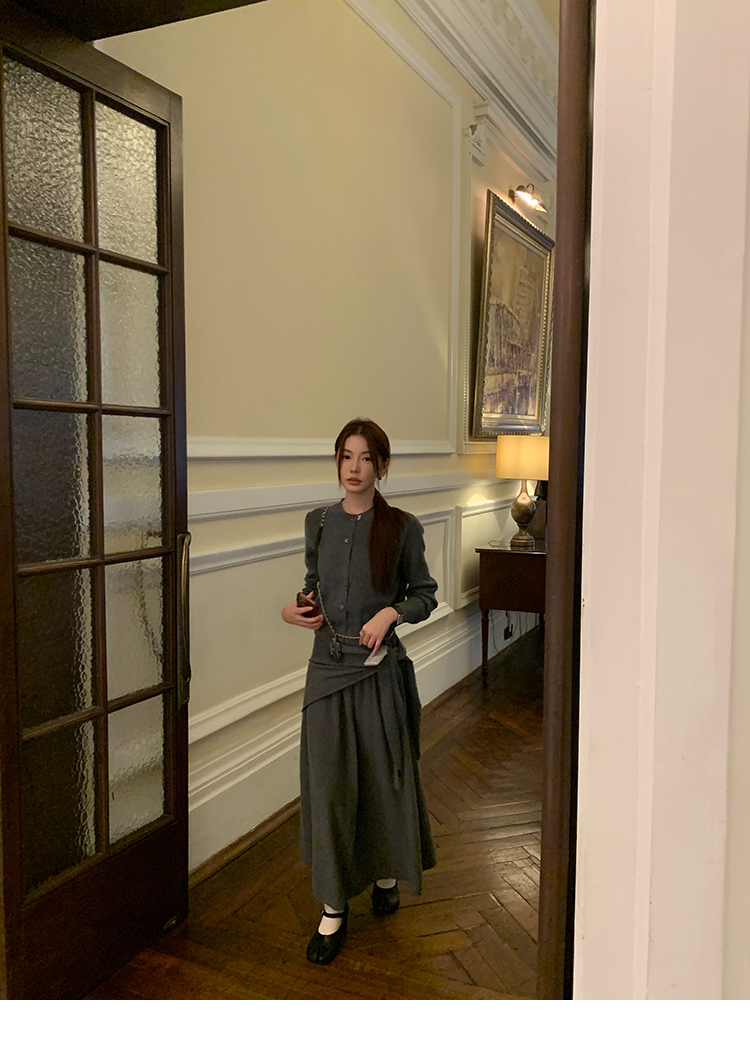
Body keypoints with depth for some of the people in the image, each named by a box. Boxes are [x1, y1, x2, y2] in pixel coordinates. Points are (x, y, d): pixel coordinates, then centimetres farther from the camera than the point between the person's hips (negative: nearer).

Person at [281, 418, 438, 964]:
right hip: (328, 667, 2)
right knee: (326, 784, 4)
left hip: (380, 668, -2)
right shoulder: (318, 522, 4)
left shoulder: (402, 527, -6)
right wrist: (299, 607, -3)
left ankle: (387, 872, 40)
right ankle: (334, 908, 19)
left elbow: (425, 594, 2)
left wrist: (390, 612, -15)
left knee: (384, 776, 12)